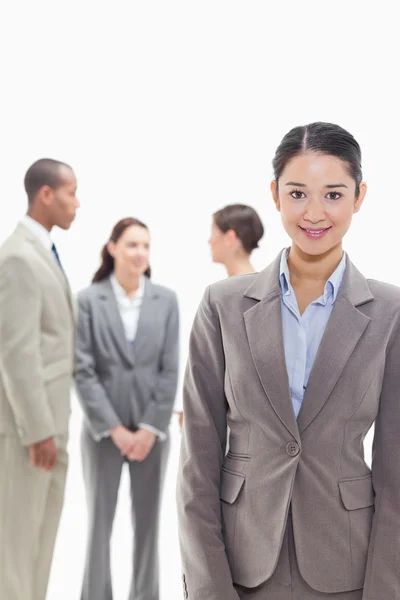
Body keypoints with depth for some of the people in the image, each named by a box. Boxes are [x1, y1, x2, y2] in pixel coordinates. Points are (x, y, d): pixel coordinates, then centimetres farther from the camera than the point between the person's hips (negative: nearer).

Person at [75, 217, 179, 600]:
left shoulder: (166, 300, 3)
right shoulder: (88, 300, -4)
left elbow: (170, 369, 1)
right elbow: (83, 371, -7)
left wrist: (151, 427, -7)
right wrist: (114, 428, -11)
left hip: (152, 428, 2)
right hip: (103, 429, -2)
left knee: (148, 522, 9)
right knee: (99, 522, 6)